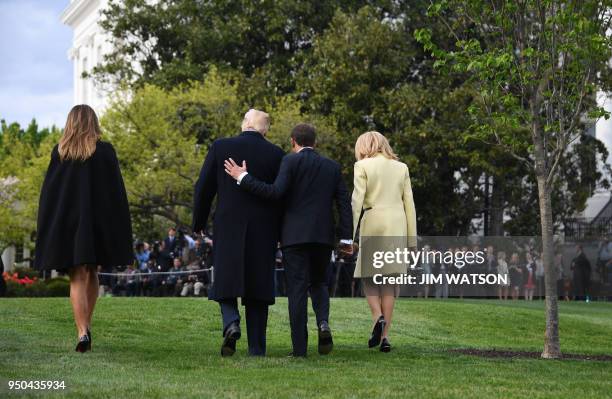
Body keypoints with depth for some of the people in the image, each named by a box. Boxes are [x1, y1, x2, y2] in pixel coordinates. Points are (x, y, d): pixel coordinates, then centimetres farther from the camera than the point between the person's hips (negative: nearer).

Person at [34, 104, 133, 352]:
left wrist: (46, 232, 8)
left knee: (77, 278, 0)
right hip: (99, 221, 0)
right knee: (91, 275, 18)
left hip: (66, 221, 0)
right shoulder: (105, 152, -2)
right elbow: (117, 192, -3)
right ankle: (86, 326, 25)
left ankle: (82, 332, -14)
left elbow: (47, 192, 2)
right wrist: (122, 234, 2)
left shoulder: (59, 153, 1)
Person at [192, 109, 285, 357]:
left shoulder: (220, 147, -1)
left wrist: (199, 223, 11)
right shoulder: (275, 154, 0)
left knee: (226, 280, 10)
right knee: (258, 286, 7)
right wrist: (281, 232, 10)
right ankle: (256, 347, 7)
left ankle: (231, 322, -17)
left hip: (228, 226, -1)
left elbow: (204, 188, 1)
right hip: (263, 231, 1)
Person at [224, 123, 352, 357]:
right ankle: (323, 322, -9)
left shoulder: (290, 161, -3)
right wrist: (346, 238, 9)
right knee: (319, 283, 19)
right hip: (324, 236, 4)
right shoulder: (332, 167, 11)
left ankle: (300, 347, -4)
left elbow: (276, 192, -15)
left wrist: (243, 177, -9)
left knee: (297, 288, -1)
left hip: (295, 235, -3)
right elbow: (344, 203, 7)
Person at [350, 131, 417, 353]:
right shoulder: (401, 167, 12)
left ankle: (378, 317, -16)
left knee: (369, 276, 9)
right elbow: (409, 203, 10)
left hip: (372, 223, -3)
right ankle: (385, 335, 2)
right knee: (390, 278, 6)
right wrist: (412, 238, 12)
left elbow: (357, 200, -7)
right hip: (397, 225, 3)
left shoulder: (363, 166, 1)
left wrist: (350, 233, -7)